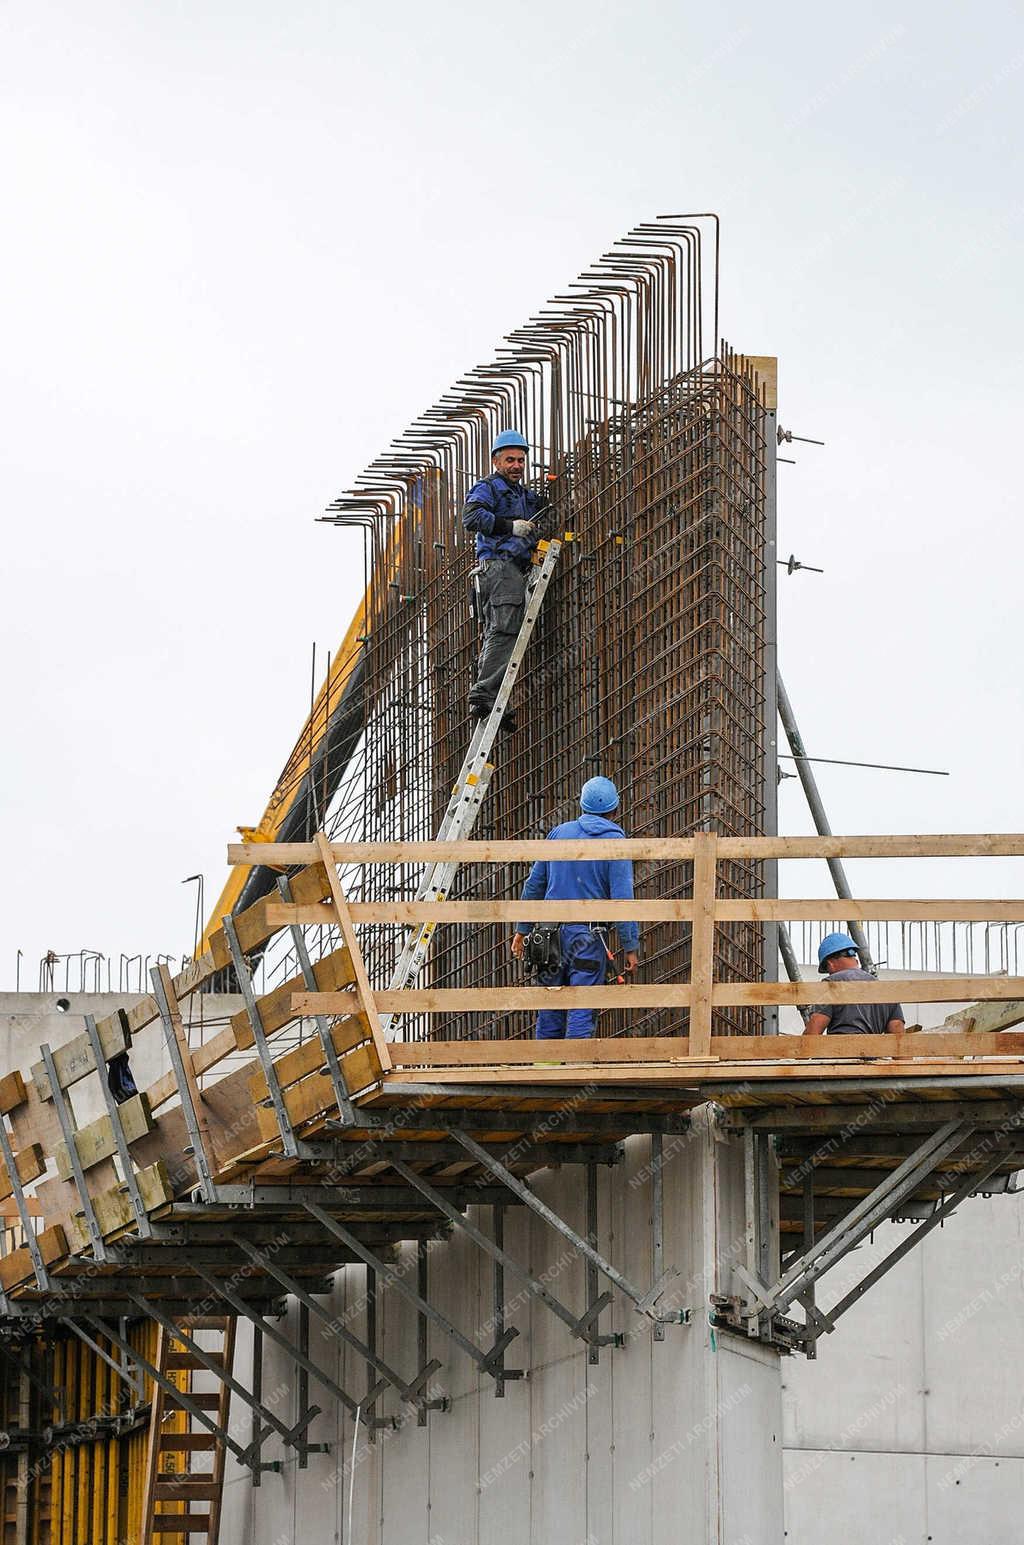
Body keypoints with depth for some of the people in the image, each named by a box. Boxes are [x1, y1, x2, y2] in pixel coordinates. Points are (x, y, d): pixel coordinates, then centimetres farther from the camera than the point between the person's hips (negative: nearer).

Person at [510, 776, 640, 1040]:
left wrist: (522, 930, 20)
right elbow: (622, 898, -10)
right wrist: (631, 946, -8)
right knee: (582, 1011, -4)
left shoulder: (558, 833, 9)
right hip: (587, 938, -4)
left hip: (551, 930, 4)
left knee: (550, 1011, 11)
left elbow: (534, 885, 13)